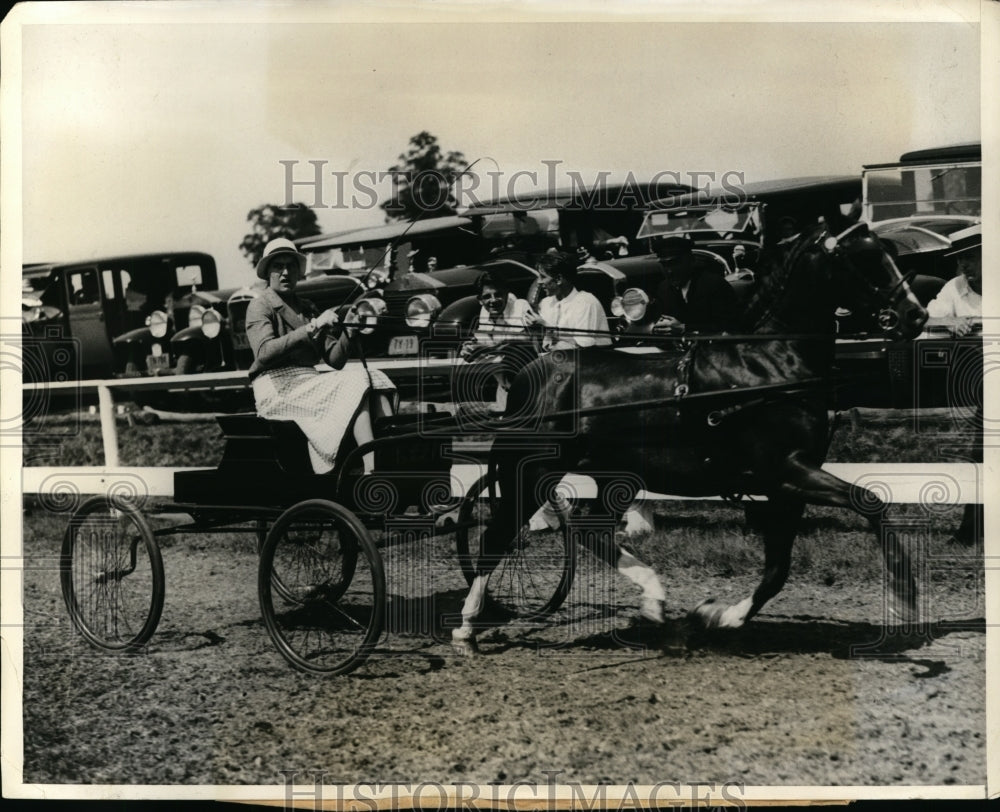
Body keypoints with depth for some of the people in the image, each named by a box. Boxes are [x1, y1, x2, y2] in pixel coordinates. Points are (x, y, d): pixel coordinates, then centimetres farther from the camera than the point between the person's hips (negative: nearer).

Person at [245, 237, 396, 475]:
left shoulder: (307, 309, 21)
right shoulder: (260, 306, 1)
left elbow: (335, 359, 13)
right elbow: (264, 353, -19)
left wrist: (348, 331, -6)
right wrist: (311, 328, -22)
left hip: (310, 381, 7)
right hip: (277, 389, -7)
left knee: (375, 377, -15)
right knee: (356, 380, -27)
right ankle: (372, 469, -38)